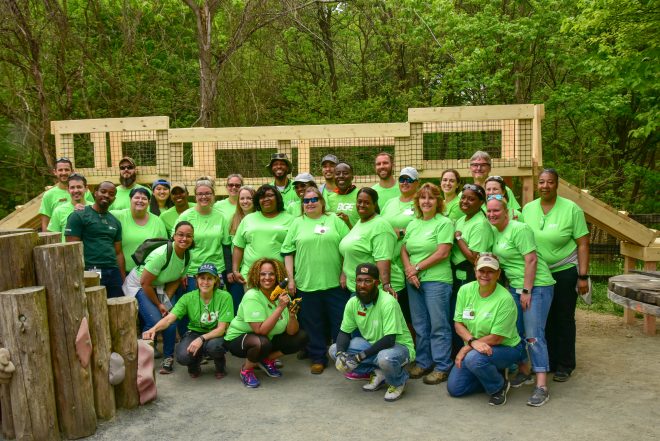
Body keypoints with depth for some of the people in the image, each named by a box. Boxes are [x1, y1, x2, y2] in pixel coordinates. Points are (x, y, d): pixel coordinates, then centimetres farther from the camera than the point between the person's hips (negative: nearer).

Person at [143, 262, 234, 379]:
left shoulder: (224, 297, -16)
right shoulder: (188, 298, -10)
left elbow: (221, 328, -17)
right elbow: (169, 318, -20)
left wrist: (202, 339, -34)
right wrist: (154, 328, -41)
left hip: (216, 335, -1)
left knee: (213, 345, -37)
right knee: (182, 356, -30)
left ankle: (220, 365, 1)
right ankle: (196, 362, 10)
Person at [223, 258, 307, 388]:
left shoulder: (283, 296, -8)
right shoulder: (252, 297, -24)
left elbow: (291, 332, -12)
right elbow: (261, 330, -33)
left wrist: (292, 314, -33)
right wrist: (280, 308, -36)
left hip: (269, 338, 6)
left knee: (301, 337, -9)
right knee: (262, 343, -38)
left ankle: (267, 361, 9)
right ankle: (246, 369, -5)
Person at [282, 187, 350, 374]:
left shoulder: (334, 220, 6)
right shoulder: (297, 223, 8)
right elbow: (288, 252, 6)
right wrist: (290, 278, -1)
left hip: (334, 282, -1)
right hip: (306, 283, 1)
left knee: (340, 323, 6)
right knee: (313, 325, 10)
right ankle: (318, 358, 24)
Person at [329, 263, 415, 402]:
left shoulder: (388, 302, -26)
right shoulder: (353, 303, -7)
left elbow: (389, 340, -29)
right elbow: (344, 332, 1)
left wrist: (360, 356, -30)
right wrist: (340, 353, -20)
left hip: (398, 346, -6)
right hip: (371, 344, 6)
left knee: (385, 357, -40)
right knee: (334, 350, -9)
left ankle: (399, 382, -3)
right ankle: (376, 373, 5)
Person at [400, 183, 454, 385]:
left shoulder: (444, 223, -5)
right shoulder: (412, 224, 15)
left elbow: (442, 253, -13)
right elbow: (404, 250, 11)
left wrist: (417, 267, -10)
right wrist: (409, 269, -7)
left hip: (436, 280, -6)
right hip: (414, 282, 6)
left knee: (439, 326, 0)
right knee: (420, 325, 13)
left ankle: (442, 367, 11)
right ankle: (423, 363, 25)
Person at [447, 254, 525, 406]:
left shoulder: (505, 299, -22)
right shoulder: (465, 290, -7)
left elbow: (496, 338, -21)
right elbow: (458, 324, -6)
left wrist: (466, 348, -21)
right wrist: (473, 341, -25)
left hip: (506, 348, -5)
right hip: (472, 349, 5)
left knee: (474, 358, -35)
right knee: (454, 388, -2)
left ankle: (499, 387, -5)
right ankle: (493, 375, 19)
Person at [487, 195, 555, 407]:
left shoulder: (519, 229, -15)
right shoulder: (494, 231, 9)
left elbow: (531, 260, -18)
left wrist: (527, 291, -19)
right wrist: (509, 286, 11)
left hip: (536, 286, -8)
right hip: (514, 286, 8)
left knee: (534, 335, -10)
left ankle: (541, 387, -7)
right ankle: (524, 372, 30)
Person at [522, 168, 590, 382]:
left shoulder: (571, 209, -8)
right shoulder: (528, 209, 2)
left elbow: (583, 244, -8)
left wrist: (583, 276, -11)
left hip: (565, 271, -3)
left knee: (564, 319, 7)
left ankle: (564, 366, 20)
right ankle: (547, 362, 24)